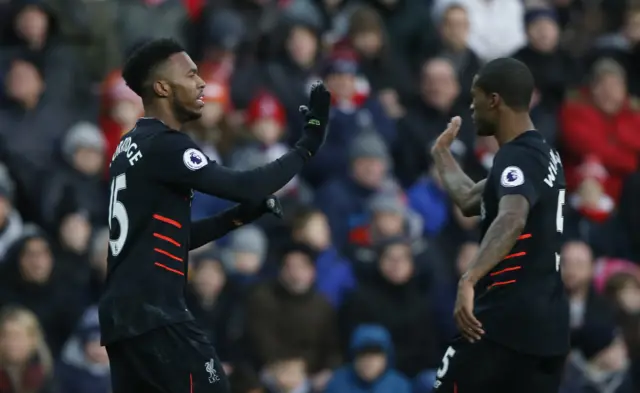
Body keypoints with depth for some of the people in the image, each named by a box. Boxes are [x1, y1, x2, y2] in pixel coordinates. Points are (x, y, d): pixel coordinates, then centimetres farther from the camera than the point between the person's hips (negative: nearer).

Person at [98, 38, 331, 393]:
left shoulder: (133, 148, 18)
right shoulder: (164, 146, -12)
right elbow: (245, 186, -18)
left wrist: (240, 216, 13)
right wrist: (308, 144, -8)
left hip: (123, 315, 9)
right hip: (153, 316, -9)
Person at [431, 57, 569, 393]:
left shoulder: (517, 158, -14)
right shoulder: (543, 155, 17)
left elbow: (511, 220, -35)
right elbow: (470, 201, 30)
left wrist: (468, 281, -48)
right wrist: (441, 154, 44)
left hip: (507, 320, -9)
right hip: (548, 324, 9)